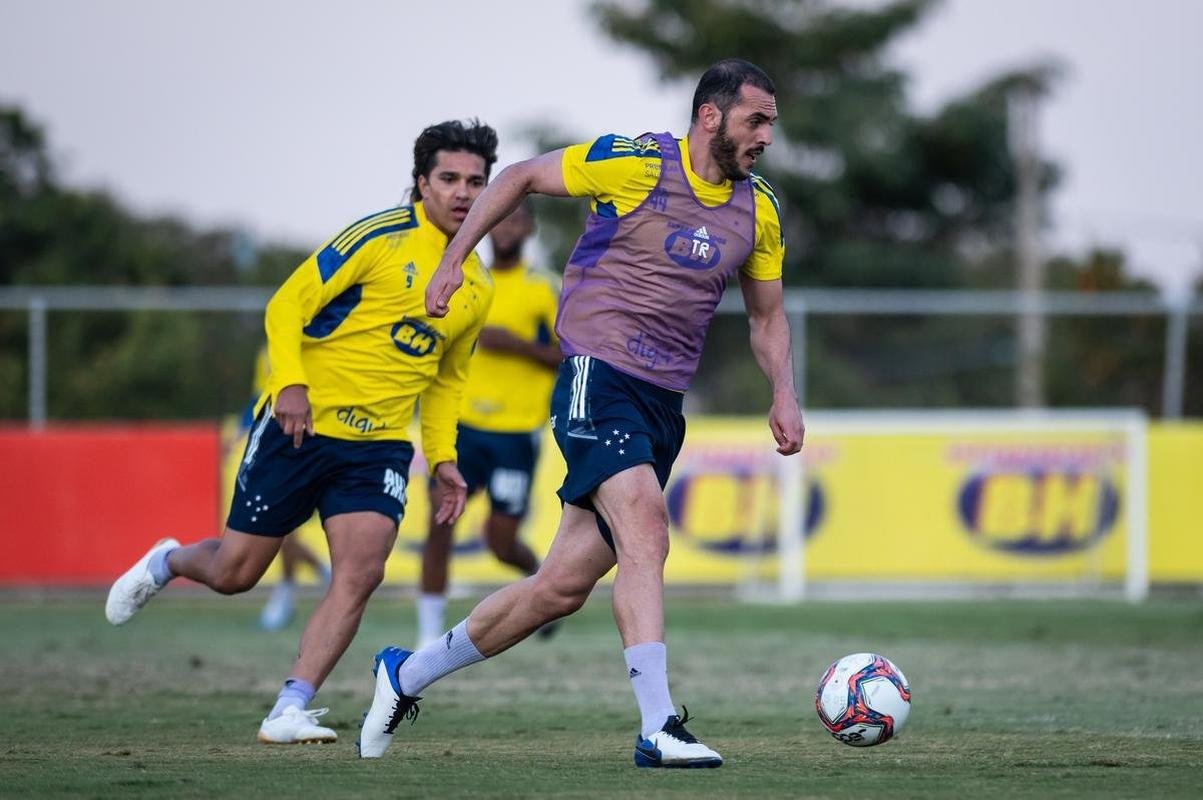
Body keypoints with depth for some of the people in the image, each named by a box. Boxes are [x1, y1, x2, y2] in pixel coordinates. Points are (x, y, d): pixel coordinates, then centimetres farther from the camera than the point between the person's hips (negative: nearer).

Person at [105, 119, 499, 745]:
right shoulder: (382, 238, -10)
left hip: (377, 446, 4)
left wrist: (442, 458, 12)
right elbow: (287, 305, -11)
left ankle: (289, 711, -15)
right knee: (233, 573, 4)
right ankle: (166, 563, 39)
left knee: (361, 572, -19)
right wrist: (290, 383, -25)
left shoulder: (477, 289, 9)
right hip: (300, 427, -4)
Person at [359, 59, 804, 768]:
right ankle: (659, 728, -30)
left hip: (663, 406, 6)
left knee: (565, 586, 6)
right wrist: (454, 259, 2)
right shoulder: (632, 162, -8)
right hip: (598, 380, -6)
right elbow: (522, 178, 5)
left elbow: (767, 316, 21)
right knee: (645, 530, -27)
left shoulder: (760, 210, 9)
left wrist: (784, 395, 5)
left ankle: (406, 674, 22)